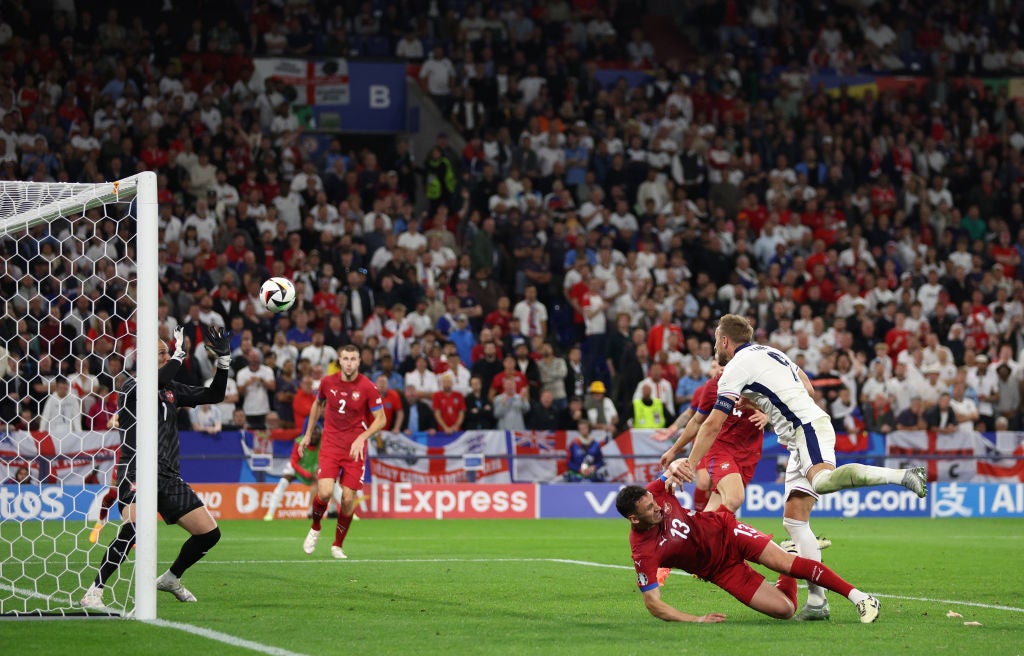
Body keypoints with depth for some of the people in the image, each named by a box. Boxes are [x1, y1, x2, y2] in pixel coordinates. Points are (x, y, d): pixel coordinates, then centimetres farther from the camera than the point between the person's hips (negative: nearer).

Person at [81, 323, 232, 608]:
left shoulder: (172, 390, 15)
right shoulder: (131, 389, -5)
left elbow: (214, 395, 17)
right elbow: (156, 381, -27)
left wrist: (223, 360, 6)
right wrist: (180, 354, -16)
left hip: (169, 478, 8)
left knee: (209, 533, 6)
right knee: (134, 526, -34)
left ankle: (171, 579, 30)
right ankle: (93, 593, -29)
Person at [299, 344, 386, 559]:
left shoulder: (368, 388, -10)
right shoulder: (328, 382, -1)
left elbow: (381, 419, -5)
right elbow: (317, 405, 19)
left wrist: (362, 438, -19)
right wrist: (308, 434, 20)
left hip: (355, 449, -1)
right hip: (330, 444, 1)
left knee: (348, 499, -5)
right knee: (325, 492, -17)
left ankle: (337, 545, 15)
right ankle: (315, 529, 14)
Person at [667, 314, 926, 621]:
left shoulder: (737, 368, -4)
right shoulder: (770, 352, 22)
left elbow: (712, 425, -5)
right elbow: (808, 389, 28)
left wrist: (690, 465, 2)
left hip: (809, 428, -9)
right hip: (801, 442, 9)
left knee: (822, 481, -38)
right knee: (794, 519, 3)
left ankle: (903, 475, -47)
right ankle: (817, 600, -4)